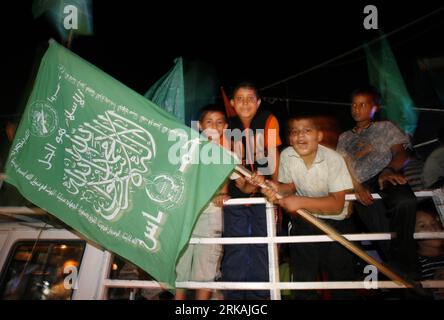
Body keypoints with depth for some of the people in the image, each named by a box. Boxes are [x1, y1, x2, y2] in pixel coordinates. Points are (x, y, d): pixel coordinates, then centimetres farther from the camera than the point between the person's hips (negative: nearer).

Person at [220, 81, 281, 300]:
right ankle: (233, 293, 22)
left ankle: (259, 293, 25)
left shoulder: (268, 121, -7)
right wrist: (242, 184, -25)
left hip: (263, 192, -1)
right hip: (235, 192, 1)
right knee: (234, 247, 5)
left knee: (262, 245, 6)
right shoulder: (228, 126, -3)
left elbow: (273, 155, -13)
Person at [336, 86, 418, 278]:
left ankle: (402, 257, -17)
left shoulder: (386, 127, 25)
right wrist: (356, 186, -7)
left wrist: (389, 170, -16)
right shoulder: (345, 137, 29)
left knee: (405, 201, -35)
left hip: (386, 178, -1)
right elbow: (342, 167, 15)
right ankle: (401, 273, -11)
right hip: (363, 187, 1)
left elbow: (401, 154, 8)